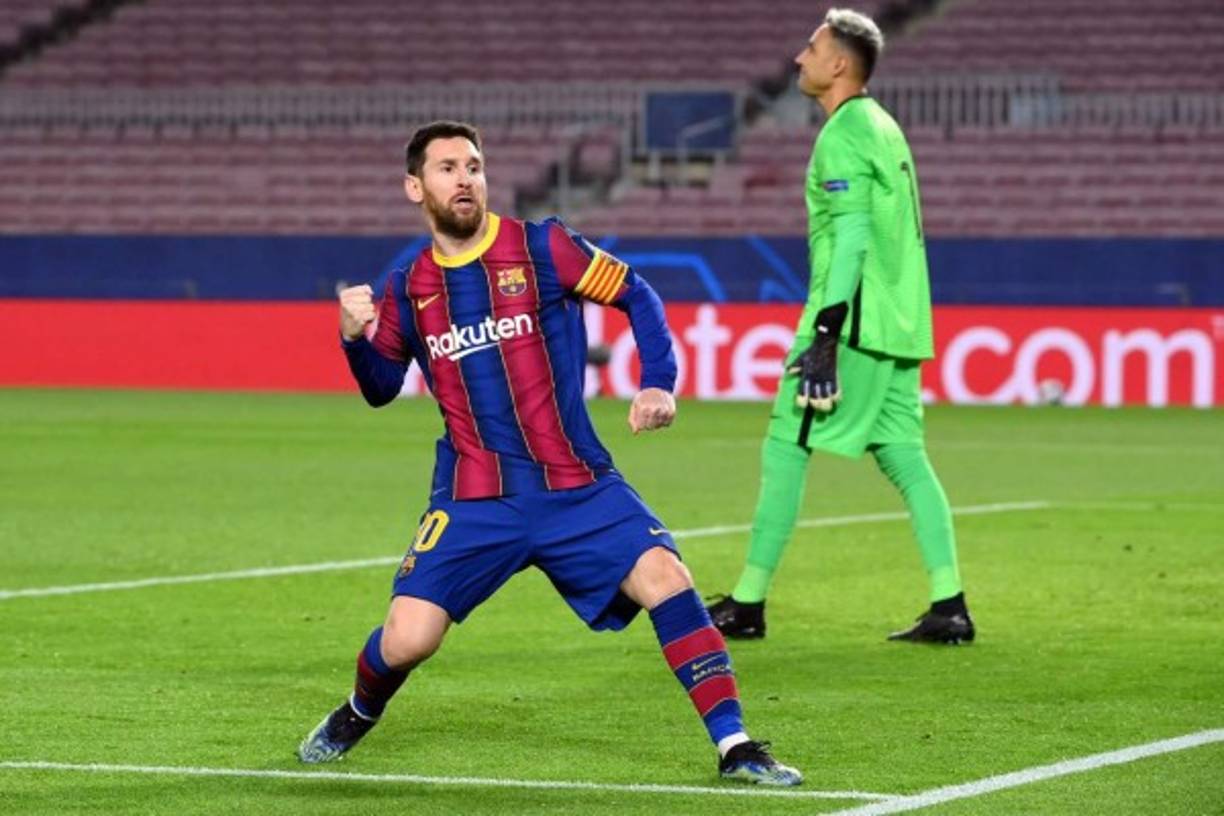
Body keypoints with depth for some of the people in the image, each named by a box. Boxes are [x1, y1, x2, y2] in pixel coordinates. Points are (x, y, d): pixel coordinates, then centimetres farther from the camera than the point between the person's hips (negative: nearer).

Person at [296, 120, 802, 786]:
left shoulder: (542, 249, -3)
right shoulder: (408, 289, 5)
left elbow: (636, 296, 4)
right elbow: (380, 389, 16)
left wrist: (658, 383, -9)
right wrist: (354, 338, -4)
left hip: (577, 488, -1)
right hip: (474, 500, 1)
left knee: (664, 575, -21)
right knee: (405, 641, -9)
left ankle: (734, 748, -13)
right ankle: (358, 714, 28)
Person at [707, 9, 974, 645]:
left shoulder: (843, 136, -11)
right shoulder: (882, 127, 18)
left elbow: (852, 235, -20)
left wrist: (825, 334, -24)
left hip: (854, 322, -9)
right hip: (897, 326, 9)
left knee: (786, 448, -3)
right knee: (903, 455, 6)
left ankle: (747, 604, 0)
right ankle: (949, 608, -1)